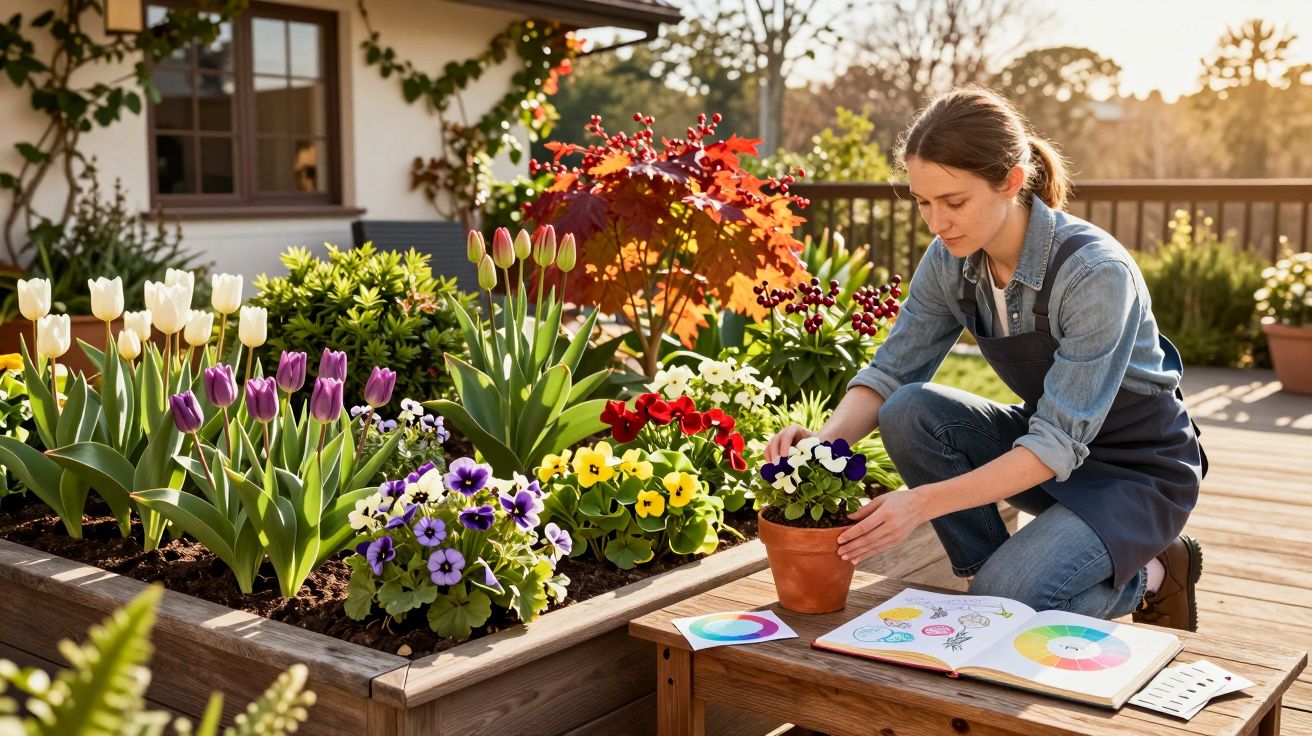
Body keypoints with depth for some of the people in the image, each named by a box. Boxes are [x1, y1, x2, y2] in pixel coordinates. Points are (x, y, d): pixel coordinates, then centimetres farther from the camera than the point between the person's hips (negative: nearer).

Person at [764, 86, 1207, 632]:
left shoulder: (1095, 272, -30)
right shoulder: (951, 261, -11)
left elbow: (1059, 444, -31)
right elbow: (890, 372, -7)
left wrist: (923, 503, -38)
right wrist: (825, 441, -28)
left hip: (1140, 470, -6)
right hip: (1047, 442, 6)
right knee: (907, 412, -20)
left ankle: (1151, 575, 4)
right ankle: (992, 571, -3)